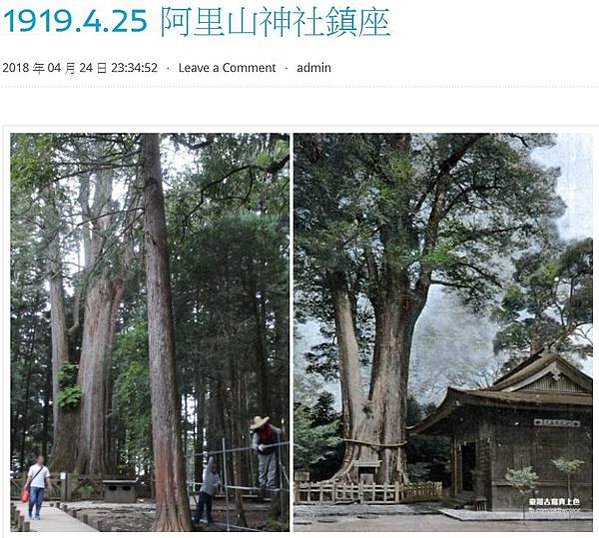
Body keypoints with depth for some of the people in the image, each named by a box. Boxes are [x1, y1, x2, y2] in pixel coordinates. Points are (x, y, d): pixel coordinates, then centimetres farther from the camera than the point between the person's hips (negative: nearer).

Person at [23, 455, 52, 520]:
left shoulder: (45, 468, 13)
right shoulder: (33, 467, 7)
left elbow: (47, 478, 12)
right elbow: (29, 476, 4)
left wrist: (49, 485, 2)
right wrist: (27, 484, -5)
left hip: (41, 487, 3)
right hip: (33, 486, -3)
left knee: (39, 502, 0)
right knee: (32, 500, -11)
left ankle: (37, 515, 9)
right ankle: (30, 512, 12)